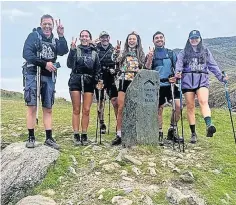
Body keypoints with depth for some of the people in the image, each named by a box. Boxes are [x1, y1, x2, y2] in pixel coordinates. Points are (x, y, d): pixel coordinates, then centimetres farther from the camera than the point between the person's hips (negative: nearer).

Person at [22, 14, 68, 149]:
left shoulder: (55, 40, 15)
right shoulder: (34, 36, 2)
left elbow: (63, 51, -4)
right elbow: (27, 54, -11)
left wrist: (61, 36, -13)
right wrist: (45, 64, -16)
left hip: (49, 77, 4)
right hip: (33, 74, -4)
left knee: (48, 108, 4)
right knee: (32, 106, -6)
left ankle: (49, 138, 9)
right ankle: (31, 138, 2)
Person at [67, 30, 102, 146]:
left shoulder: (94, 53, 13)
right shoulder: (75, 50, 5)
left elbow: (97, 69, 14)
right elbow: (70, 65, -10)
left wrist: (98, 81, 0)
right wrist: (72, 50, -19)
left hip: (89, 82, 2)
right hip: (76, 81, -2)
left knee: (86, 110, 0)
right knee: (76, 110, 0)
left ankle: (84, 135, 9)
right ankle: (76, 135, 6)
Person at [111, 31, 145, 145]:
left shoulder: (141, 54, 13)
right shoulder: (123, 53, 12)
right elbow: (115, 60, -6)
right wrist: (116, 50, -22)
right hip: (124, 81, 0)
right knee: (121, 108, -5)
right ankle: (119, 135, 0)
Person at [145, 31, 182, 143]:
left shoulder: (171, 53, 13)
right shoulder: (151, 54, 9)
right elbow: (147, 69, -3)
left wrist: (176, 77, -5)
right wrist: (149, 58, -17)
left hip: (171, 84, 1)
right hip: (157, 85, -1)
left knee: (178, 105, -12)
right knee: (159, 109, 1)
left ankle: (172, 131, 4)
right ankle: (159, 133, 14)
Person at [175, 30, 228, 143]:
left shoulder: (206, 51, 18)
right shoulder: (184, 52, 15)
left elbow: (213, 65, 14)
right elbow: (179, 63, -1)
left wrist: (221, 77, 3)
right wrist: (178, 72, -22)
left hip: (202, 80, 0)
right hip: (187, 80, 0)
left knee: (203, 101, -24)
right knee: (190, 107, 1)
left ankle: (209, 125, -41)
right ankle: (193, 133, 7)